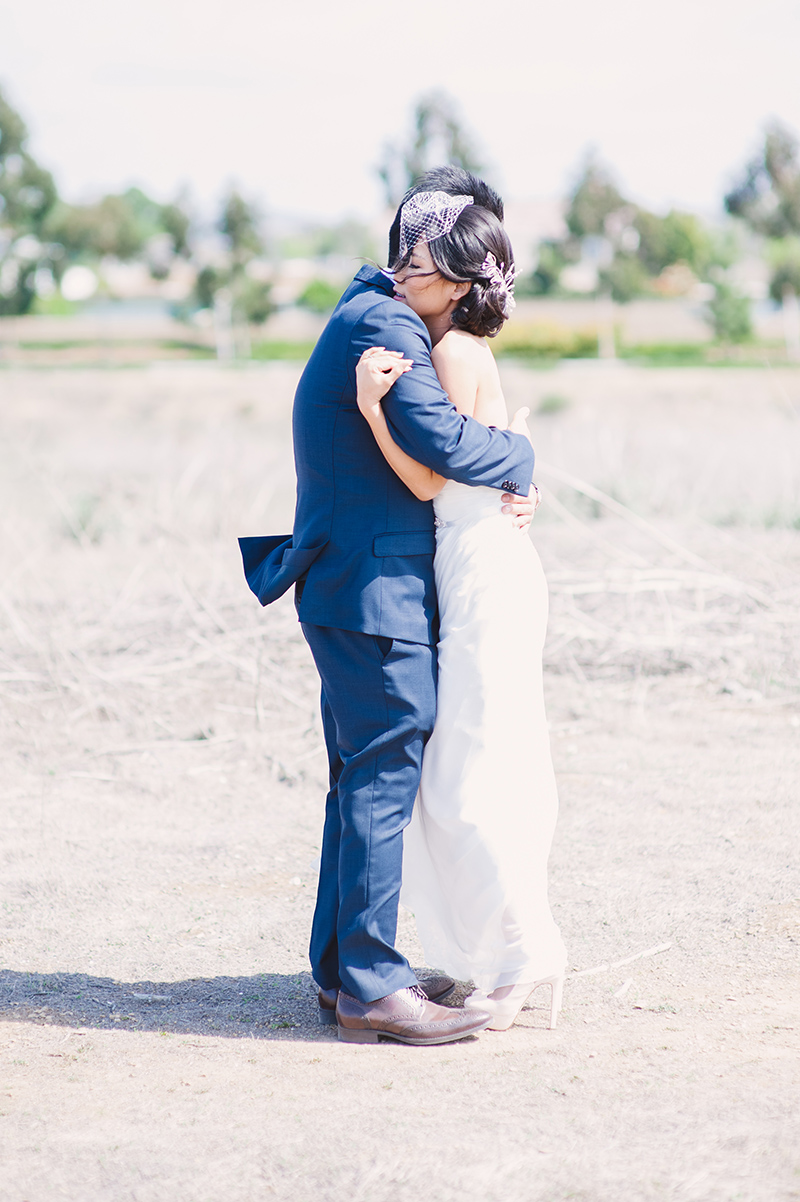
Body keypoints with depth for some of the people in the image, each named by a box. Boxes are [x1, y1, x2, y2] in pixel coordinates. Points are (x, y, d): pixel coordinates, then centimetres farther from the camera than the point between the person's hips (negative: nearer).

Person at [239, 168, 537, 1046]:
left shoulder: (377, 316, 18)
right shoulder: (383, 324, -15)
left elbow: (420, 456, 19)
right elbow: (440, 440, -26)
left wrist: (504, 490, 2)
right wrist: (520, 459, -8)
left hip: (353, 588, 11)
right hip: (375, 590, -11)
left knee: (364, 780, 14)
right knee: (386, 778, -9)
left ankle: (342, 970, 20)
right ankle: (372, 987, -7)